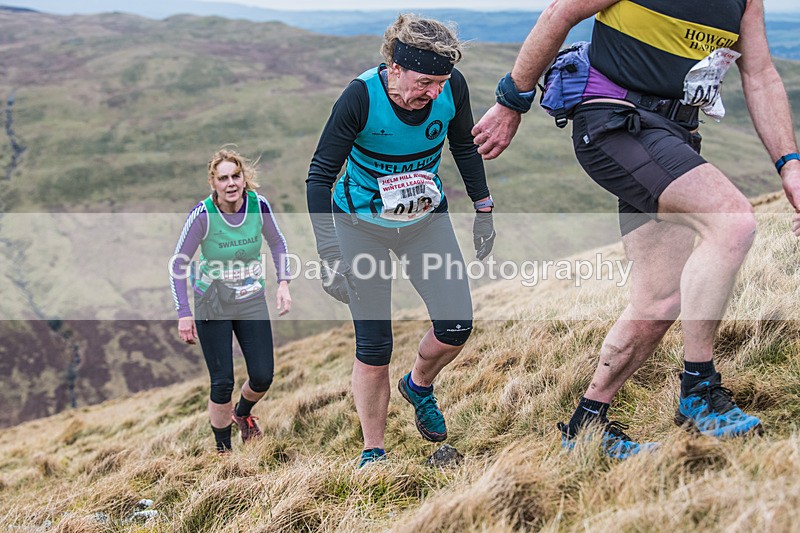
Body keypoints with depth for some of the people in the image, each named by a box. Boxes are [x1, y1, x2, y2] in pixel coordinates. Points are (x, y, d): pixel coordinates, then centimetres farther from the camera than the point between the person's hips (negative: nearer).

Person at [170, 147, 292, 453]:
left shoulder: (258, 205, -12)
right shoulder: (203, 215, -20)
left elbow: (277, 243, 8)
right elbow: (178, 265, -10)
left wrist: (283, 283, -4)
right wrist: (184, 314, -13)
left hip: (253, 302, 3)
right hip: (213, 307, -3)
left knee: (263, 377, 2)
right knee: (222, 383, -3)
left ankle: (243, 413, 37)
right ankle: (223, 449, 20)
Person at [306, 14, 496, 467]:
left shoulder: (452, 88, -18)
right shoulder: (362, 97, -29)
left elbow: (465, 146, 4)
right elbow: (320, 177, -24)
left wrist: (484, 209, 7)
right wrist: (330, 255, -31)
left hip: (427, 218, 4)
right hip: (362, 226, -3)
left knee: (456, 326, -7)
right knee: (374, 348, -3)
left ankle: (419, 384, 27)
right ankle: (373, 454, 15)